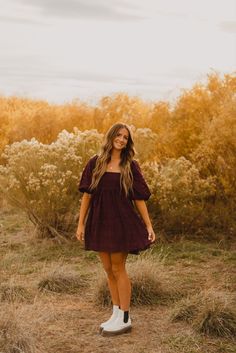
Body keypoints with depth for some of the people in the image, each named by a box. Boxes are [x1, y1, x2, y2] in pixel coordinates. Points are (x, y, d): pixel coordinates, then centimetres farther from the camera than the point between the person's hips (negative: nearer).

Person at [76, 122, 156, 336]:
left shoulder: (130, 166, -1)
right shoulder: (95, 163, 4)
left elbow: (139, 198, 0)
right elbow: (87, 194, 4)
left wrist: (149, 226, -3)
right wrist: (81, 223, 1)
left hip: (121, 222, -3)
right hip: (100, 222, 3)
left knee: (118, 268, 1)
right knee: (109, 269, 10)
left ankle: (124, 319, 12)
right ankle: (117, 314, 23)